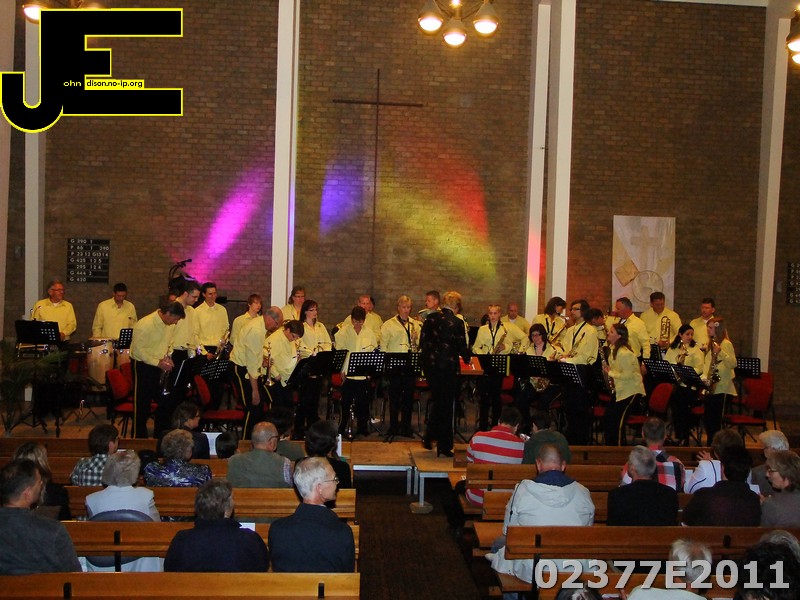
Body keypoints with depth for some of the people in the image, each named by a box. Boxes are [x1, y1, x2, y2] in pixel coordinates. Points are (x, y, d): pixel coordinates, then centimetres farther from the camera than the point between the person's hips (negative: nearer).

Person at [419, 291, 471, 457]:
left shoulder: (431, 318, 1)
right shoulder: (457, 323, -12)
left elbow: (422, 342, 5)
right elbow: (462, 348, -7)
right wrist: (467, 358, 14)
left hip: (430, 364, 5)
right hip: (448, 367, -5)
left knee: (438, 401, 22)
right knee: (446, 404, 6)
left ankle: (429, 438, 23)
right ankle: (444, 445, 12)